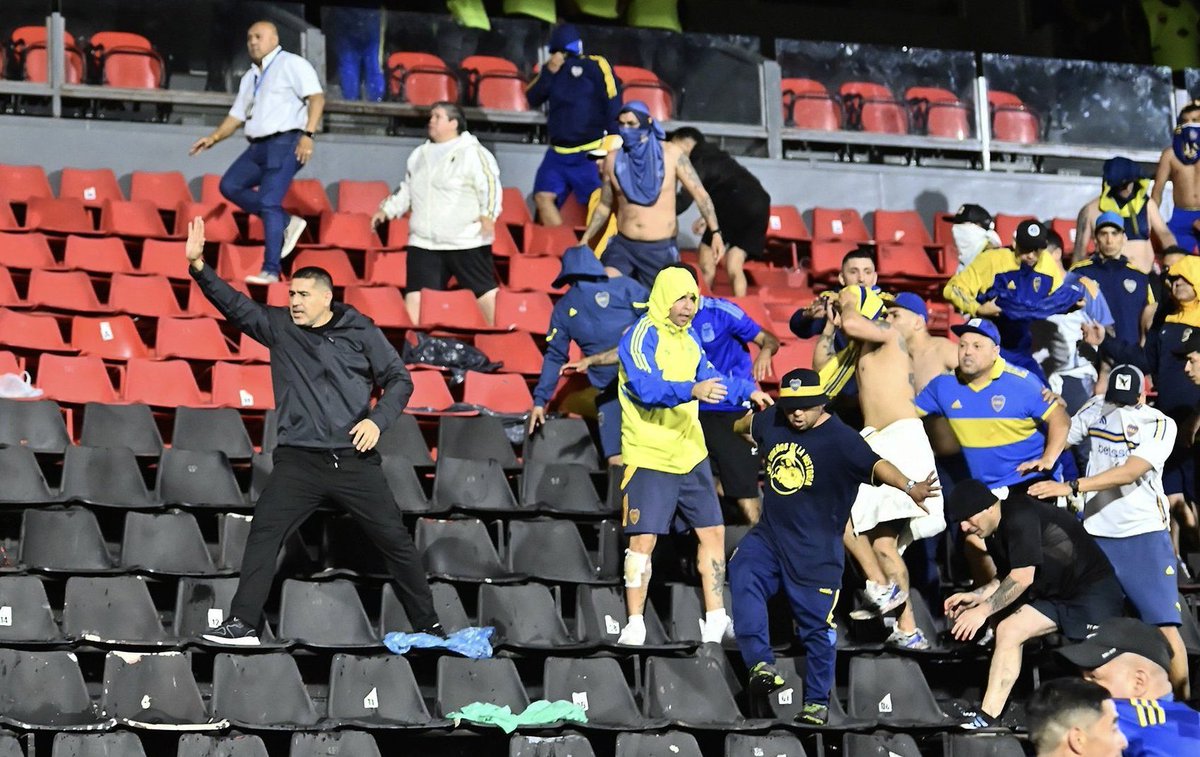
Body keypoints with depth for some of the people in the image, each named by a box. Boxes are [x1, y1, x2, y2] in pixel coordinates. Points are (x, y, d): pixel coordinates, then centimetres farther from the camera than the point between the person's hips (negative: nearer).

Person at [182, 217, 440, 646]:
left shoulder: (360, 331, 3)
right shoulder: (278, 326, 7)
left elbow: (398, 379, 6)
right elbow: (233, 304, -1)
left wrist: (378, 420, -9)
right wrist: (198, 266, -14)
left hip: (354, 461, -1)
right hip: (298, 461, 1)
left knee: (395, 540, 2)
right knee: (263, 534, -13)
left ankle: (427, 626, 14)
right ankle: (242, 624, -9)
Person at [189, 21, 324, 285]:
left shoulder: (291, 64, -2)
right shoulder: (250, 77, 22)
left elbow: (316, 98, -12)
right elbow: (237, 116, 23)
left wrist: (308, 134, -23)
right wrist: (213, 138, 8)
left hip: (285, 143, -9)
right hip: (258, 145, 9)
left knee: (269, 202, -16)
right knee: (230, 186, -2)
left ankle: (271, 270, -15)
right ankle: (286, 223, 4)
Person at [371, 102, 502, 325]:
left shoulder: (472, 152, -4)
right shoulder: (419, 155, 18)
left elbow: (490, 185, -13)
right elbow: (406, 191, 28)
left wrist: (487, 215, -25)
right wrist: (386, 210, 18)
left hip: (466, 242, -6)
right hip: (423, 243, 6)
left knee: (484, 289, -5)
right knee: (416, 293, 1)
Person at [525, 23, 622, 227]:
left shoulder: (596, 66, -6)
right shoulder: (552, 68, 11)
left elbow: (613, 103, -10)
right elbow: (532, 99, 3)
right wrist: (548, 72, -11)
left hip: (589, 153, -6)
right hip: (558, 153, 6)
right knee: (544, 196, -1)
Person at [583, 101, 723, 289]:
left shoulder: (671, 154, -5)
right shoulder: (613, 159, 2)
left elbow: (700, 194, -5)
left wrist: (715, 232, -15)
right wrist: (585, 239, 11)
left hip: (661, 250, -2)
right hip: (622, 246, 2)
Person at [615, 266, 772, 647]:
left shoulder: (688, 337, 13)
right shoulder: (641, 337, -13)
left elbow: (710, 379, 29)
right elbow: (646, 387, -28)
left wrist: (747, 390, 21)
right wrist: (691, 390, -40)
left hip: (691, 455, 8)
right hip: (650, 457, -8)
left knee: (713, 532, 9)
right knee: (643, 539, -7)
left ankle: (716, 620, 17)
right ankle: (635, 625, 0)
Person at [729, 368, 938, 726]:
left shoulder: (841, 439, -18)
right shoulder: (771, 422, -1)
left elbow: (875, 464, -34)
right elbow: (748, 424, 24)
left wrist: (909, 487, -51)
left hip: (816, 551, -5)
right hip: (770, 535, 5)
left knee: (817, 625, 2)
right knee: (743, 572, -23)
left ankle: (817, 702, 16)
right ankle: (760, 662, -21)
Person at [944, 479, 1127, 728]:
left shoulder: (1020, 518, -21)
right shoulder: (994, 534, 8)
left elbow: (1022, 578, -25)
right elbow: (1006, 579, 18)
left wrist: (984, 610, -21)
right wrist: (976, 596, 2)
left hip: (1095, 589, -9)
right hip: (1055, 595, 9)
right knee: (1008, 630, -1)